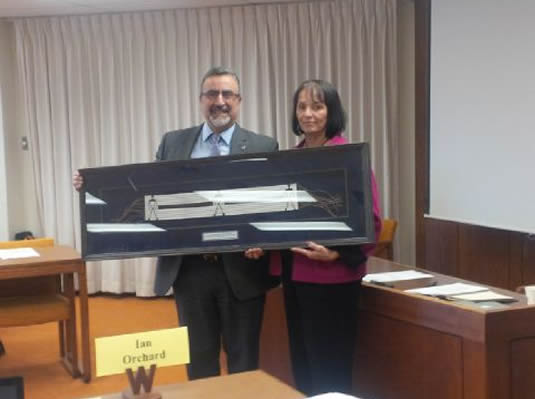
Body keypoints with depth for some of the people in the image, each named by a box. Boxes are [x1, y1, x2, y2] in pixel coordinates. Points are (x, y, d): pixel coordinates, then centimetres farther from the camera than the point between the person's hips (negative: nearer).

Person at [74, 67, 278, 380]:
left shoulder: (264, 148, -1)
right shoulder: (173, 143, 7)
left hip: (241, 269, -2)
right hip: (189, 268, 2)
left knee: (243, 360, 10)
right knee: (198, 358, 15)